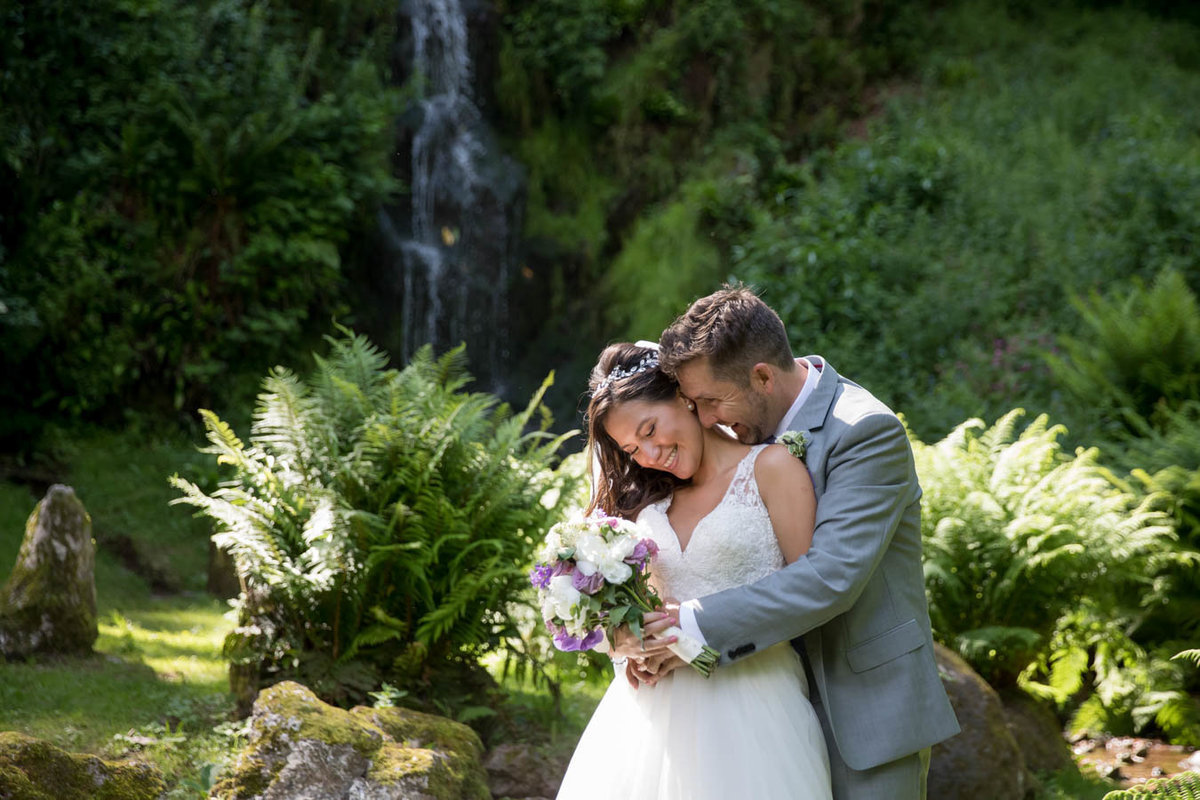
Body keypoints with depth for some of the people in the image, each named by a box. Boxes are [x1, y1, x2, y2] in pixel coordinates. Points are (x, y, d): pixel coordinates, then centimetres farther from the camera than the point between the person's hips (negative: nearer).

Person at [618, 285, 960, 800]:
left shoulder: (867, 432, -19)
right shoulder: (753, 427, 5)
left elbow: (832, 576, -28)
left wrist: (697, 626, -26)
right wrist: (661, 635, -11)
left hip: (867, 703, -7)